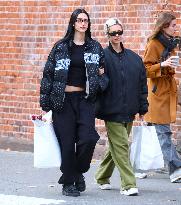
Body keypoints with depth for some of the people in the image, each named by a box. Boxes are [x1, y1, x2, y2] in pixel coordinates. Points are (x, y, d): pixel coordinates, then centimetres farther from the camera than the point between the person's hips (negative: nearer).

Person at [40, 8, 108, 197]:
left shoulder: (95, 47, 9)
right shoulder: (61, 47, 2)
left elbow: (102, 74, 19)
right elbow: (48, 74, 2)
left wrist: (100, 80, -4)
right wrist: (46, 102, -2)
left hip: (85, 99, 1)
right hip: (63, 100, -1)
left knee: (88, 138, -14)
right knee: (67, 142, -1)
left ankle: (78, 172, 12)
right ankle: (68, 183, 12)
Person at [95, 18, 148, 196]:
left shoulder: (134, 58, 10)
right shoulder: (102, 57, -5)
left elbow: (142, 84, 15)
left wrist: (142, 107, 12)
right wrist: (97, 108, -10)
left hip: (128, 112, 5)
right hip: (112, 110, -5)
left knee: (116, 146, 14)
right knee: (120, 145, -10)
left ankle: (102, 177, 30)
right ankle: (128, 184, -9)